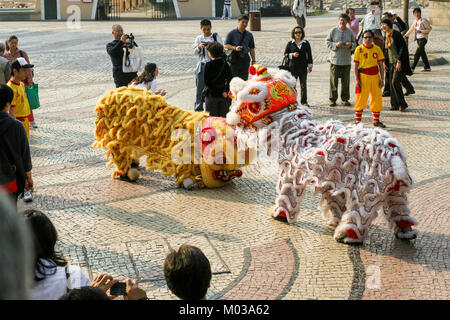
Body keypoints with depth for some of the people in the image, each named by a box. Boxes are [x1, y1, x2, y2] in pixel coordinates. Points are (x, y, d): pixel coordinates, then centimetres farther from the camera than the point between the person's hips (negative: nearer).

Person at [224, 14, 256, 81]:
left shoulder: (249, 35, 10)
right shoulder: (232, 33, 0)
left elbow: (251, 49, 13)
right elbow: (226, 45, -1)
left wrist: (253, 60, 8)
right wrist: (235, 48, -17)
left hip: (245, 59, 3)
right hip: (234, 59, -3)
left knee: (244, 78, 3)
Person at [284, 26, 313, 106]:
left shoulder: (306, 43, 6)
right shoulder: (290, 44, 3)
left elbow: (309, 55, 10)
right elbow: (285, 54, 6)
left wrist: (310, 65, 6)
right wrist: (292, 55, -13)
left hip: (303, 67, 1)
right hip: (293, 67, -1)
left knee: (303, 85, 6)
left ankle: (304, 101, 14)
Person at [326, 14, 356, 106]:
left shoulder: (350, 32, 5)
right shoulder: (333, 31, 0)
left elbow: (354, 43, 12)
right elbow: (328, 42, 2)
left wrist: (351, 45, -10)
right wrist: (335, 45, -15)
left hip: (346, 60, 2)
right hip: (335, 59, -2)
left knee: (346, 80, 6)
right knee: (333, 80, -1)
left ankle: (345, 99, 17)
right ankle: (332, 99, 7)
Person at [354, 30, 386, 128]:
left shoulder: (377, 49, 6)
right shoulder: (359, 49, -2)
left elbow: (381, 65, 9)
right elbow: (356, 66, -2)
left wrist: (381, 79, 3)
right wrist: (357, 80, -9)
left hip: (375, 77, 3)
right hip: (363, 76, -3)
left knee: (377, 98, 5)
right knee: (361, 99, -1)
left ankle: (376, 121, 16)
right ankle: (357, 120, 10)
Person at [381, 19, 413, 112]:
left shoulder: (396, 34, -12)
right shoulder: (386, 36, 12)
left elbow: (403, 47, -16)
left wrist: (399, 61, -21)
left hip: (400, 62, -8)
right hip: (391, 62, 8)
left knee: (395, 82, -14)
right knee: (391, 83, 4)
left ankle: (402, 103, -2)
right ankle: (395, 104, 10)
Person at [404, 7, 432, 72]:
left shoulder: (423, 21, -10)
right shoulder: (415, 22, 12)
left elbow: (429, 29, -9)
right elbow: (411, 29, 25)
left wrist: (420, 31, -19)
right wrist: (405, 35, 24)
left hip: (423, 38, -8)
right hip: (418, 38, 8)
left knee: (417, 54, -12)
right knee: (422, 53, 12)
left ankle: (412, 68, -14)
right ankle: (427, 67, 21)